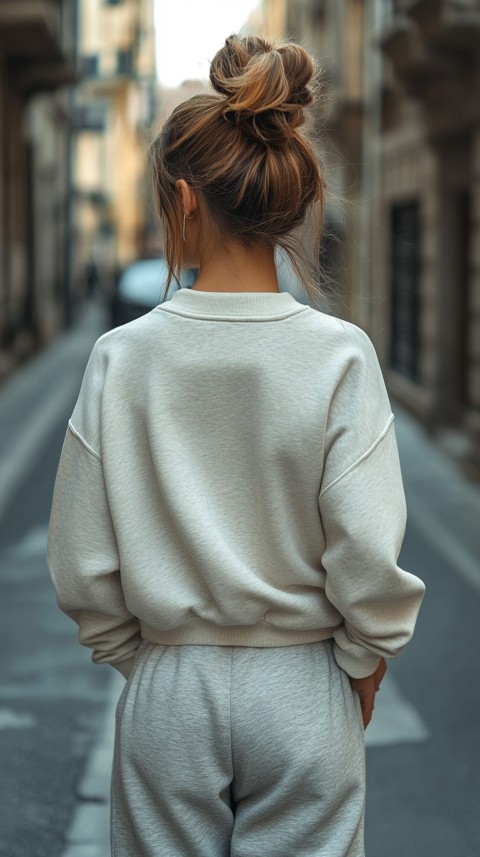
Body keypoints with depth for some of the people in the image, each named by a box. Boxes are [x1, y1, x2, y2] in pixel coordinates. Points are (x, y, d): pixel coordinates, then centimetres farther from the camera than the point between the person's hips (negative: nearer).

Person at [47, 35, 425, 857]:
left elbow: (82, 568, -5)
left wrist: (146, 664, 11)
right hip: (302, 697, -1)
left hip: (169, 697, 1)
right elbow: (368, 558, -12)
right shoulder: (340, 356, -12)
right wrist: (359, 676, 5)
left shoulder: (122, 357, -9)